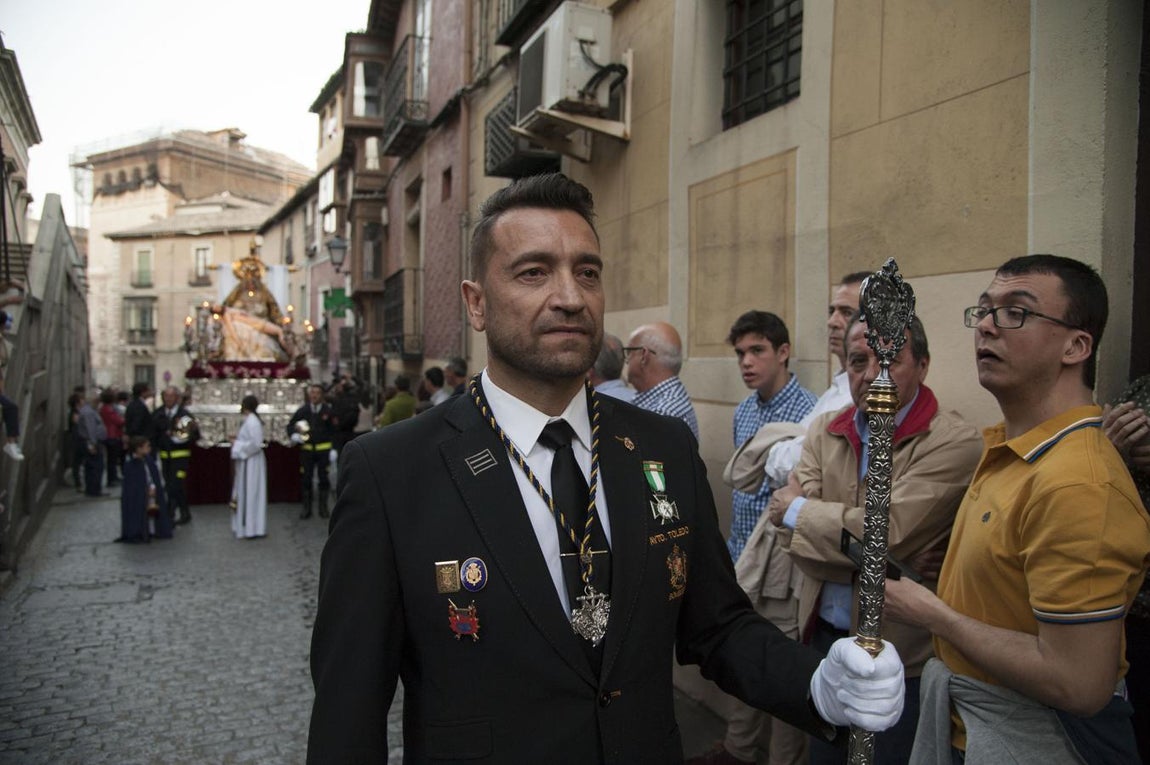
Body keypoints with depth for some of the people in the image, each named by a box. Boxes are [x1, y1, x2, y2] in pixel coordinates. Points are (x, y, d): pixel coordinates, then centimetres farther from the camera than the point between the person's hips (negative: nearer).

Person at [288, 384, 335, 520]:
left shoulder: (328, 410, -1)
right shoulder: (303, 411, 5)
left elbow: (333, 430, 0)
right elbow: (290, 424, 12)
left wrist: (333, 448, -6)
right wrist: (294, 435, -7)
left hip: (324, 449, -2)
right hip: (306, 449, 2)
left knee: (323, 478, 4)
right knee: (305, 478, 4)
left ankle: (323, 507, 17)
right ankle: (306, 508, 15)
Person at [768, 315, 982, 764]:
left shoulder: (955, 442, -16)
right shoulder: (824, 432, 2)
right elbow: (787, 529, -7)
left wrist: (797, 509, -12)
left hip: (899, 656, -5)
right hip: (824, 636, 5)